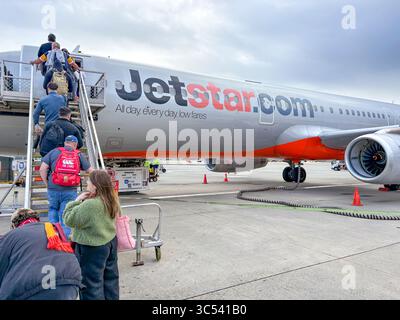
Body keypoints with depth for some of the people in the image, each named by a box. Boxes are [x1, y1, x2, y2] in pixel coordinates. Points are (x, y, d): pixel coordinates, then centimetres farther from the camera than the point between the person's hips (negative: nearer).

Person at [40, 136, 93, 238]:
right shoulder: (79, 155, 5)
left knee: (53, 211, 21)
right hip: (70, 191, -1)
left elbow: (42, 169, 1)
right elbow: (90, 171, 8)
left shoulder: (54, 152, 6)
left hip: (53, 190, 1)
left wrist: (47, 184, 11)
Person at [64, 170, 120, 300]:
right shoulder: (112, 200, -2)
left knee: (91, 282, 8)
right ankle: (112, 297, 35)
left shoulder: (90, 204, -27)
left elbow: (69, 219, -16)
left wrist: (77, 201, -11)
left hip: (92, 248, -8)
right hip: (110, 242, 8)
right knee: (110, 277, 21)